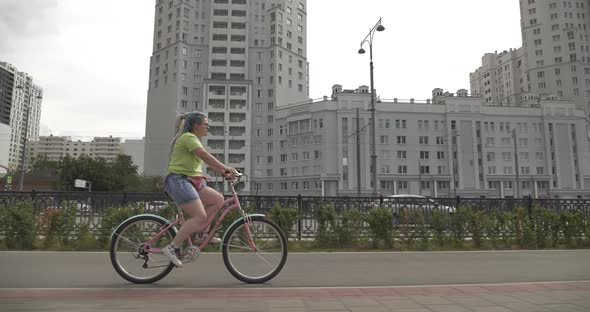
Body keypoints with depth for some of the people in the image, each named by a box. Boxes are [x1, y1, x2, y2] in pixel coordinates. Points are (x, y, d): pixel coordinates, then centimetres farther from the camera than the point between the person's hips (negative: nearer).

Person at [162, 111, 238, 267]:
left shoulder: (193, 139, 23)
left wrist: (224, 171, 9)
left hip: (191, 182, 10)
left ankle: (202, 233, 4)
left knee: (218, 199, -1)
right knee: (200, 217, -19)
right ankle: (172, 248, -13)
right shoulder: (188, 137, -8)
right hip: (179, 180, -10)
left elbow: (208, 161, 20)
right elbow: (205, 156, -23)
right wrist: (226, 168, -26)